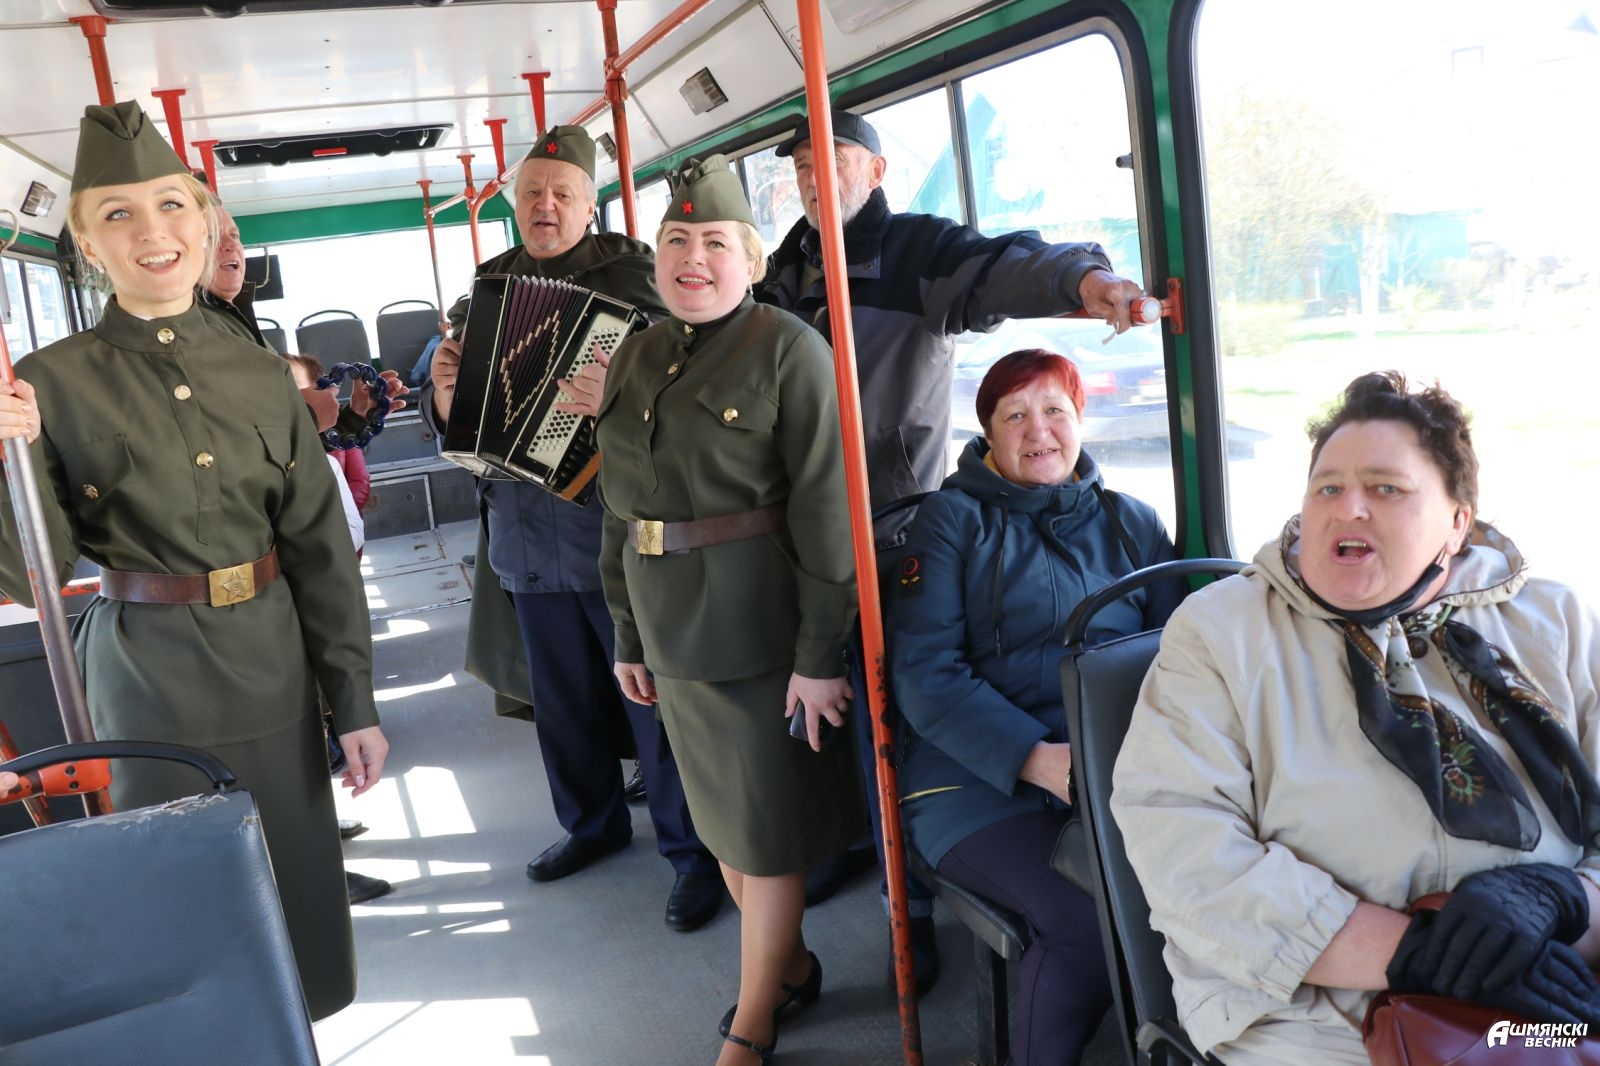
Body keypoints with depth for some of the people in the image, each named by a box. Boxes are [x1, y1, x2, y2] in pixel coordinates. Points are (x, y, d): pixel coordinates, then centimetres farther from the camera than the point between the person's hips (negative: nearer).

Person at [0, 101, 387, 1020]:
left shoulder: (263, 374, 1)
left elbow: (322, 547, 2)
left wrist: (356, 701, 1)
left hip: (273, 662, 3)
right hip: (151, 676, -2)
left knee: (297, 874, 14)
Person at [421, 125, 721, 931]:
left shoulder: (631, 272, -5)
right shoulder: (484, 289, 12)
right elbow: (449, 414, 15)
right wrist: (441, 394, -7)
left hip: (616, 524, -5)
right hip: (527, 532, 6)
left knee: (652, 690, 1)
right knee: (564, 692, 18)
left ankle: (695, 852, 15)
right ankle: (591, 821, 38)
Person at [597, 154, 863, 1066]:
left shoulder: (789, 350, -10)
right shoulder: (638, 357, 9)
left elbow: (823, 510, -14)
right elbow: (621, 506, 13)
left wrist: (819, 652, -17)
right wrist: (630, 634, 13)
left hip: (761, 624, -6)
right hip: (675, 630, 7)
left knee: (767, 827, 6)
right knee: (719, 815, 18)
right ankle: (793, 964, 40)